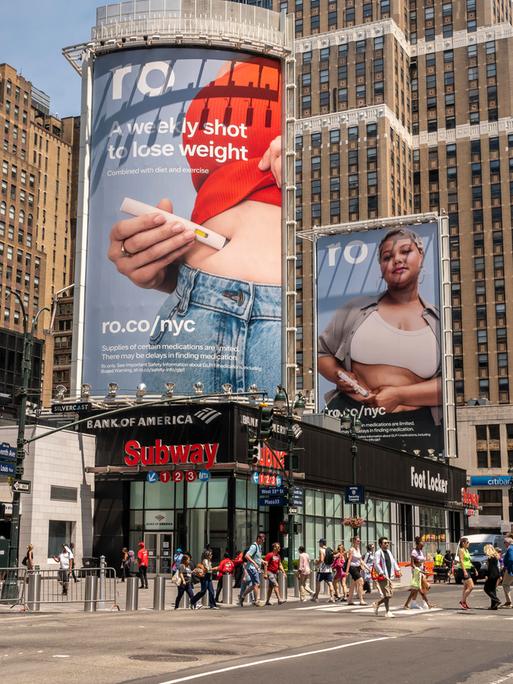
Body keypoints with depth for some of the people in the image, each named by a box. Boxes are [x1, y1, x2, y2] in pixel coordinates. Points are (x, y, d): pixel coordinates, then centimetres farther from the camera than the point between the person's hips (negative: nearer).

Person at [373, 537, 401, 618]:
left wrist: (397, 570, 9)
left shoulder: (389, 552, 16)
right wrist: (382, 574, -24)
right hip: (382, 577, -8)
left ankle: (377, 604, 27)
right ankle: (387, 612, 3)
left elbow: (393, 561, 22)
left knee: (390, 594, 10)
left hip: (389, 576, 8)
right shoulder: (378, 553, -10)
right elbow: (376, 564, -18)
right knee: (387, 594, -7)